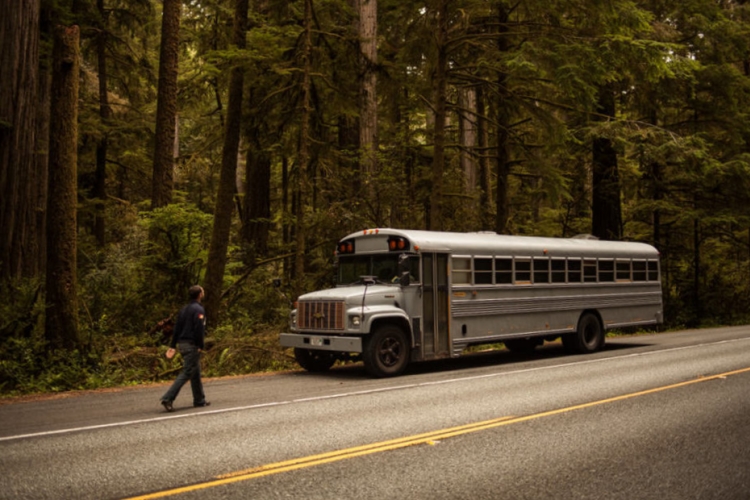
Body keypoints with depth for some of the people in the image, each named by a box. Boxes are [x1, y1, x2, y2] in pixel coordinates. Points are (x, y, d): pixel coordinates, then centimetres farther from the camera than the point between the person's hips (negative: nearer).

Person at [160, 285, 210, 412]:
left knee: (196, 373, 15)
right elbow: (199, 329, -20)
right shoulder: (199, 309, -11)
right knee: (186, 373, -8)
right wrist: (200, 346, -16)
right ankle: (168, 398, -15)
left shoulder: (184, 309, 15)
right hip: (192, 345, -9)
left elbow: (177, 328, 14)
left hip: (182, 344, 9)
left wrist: (172, 346, 14)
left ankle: (199, 400, 21)